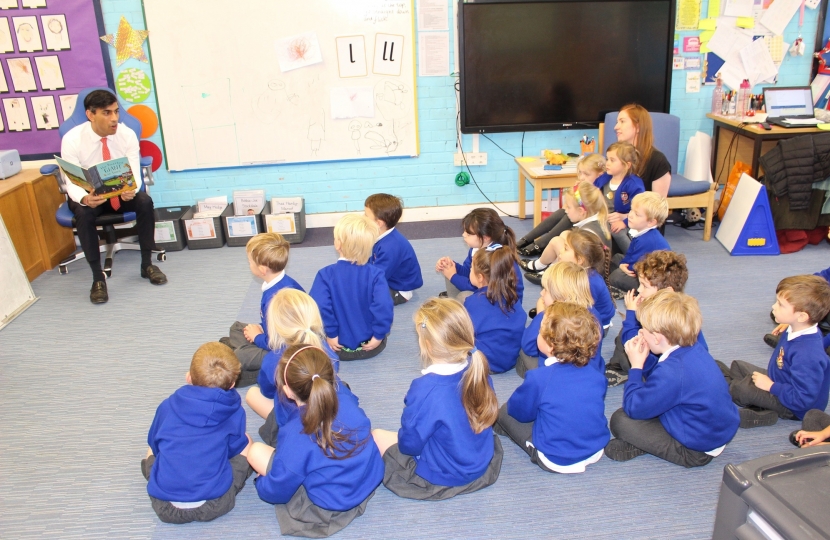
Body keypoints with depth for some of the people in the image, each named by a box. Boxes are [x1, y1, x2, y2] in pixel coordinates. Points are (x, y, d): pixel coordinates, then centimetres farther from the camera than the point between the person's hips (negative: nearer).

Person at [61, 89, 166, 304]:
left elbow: (134, 173, -17)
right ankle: (98, 278, -22)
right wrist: (85, 199, -46)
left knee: (145, 201, -28)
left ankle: (147, 265, -13)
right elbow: (72, 182, -23)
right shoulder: (72, 139, -20)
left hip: (121, 193, 2)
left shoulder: (127, 134, -14)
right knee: (83, 213, -34)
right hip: (87, 195, -2)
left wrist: (131, 190, -42)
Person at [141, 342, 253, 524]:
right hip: (215, 505, -2)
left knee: (153, 450, 31)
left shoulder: (168, 406, 2)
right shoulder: (235, 412, -2)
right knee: (246, 443, 19)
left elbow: (154, 443, 17)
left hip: (165, 507, 2)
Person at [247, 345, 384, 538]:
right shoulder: (346, 397, -18)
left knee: (256, 451, 0)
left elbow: (278, 492, -16)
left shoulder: (295, 436, -31)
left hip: (331, 505, -4)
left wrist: (260, 484, 6)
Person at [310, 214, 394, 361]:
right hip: (372, 347, 1)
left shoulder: (326, 274, -16)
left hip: (339, 347, 0)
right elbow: (384, 306, -25)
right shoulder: (375, 274, -16)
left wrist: (331, 334, -13)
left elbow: (318, 306, -27)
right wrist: (378, 336, -12)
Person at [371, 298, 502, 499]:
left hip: (443, 477, -6)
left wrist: (403, 439, 2)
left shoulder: (426, 389, -34)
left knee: (376, 436, 10)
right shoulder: (478, 368, -16)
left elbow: (410, 444, -21)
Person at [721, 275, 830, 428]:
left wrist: (771, 386, -23)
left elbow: (802, 399, -33)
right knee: (737, 366, 17)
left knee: (744, 389, -26)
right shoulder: (796, 331, -9)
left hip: (796, 408, -10)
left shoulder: (807, 354, -37)